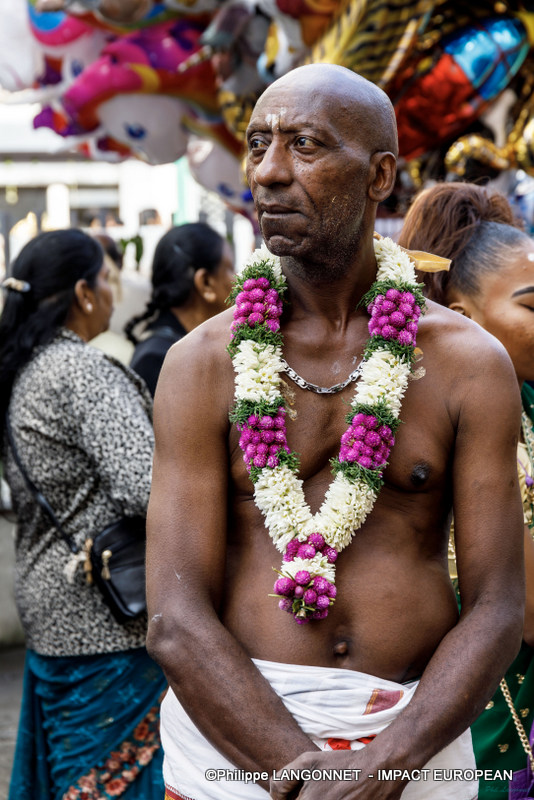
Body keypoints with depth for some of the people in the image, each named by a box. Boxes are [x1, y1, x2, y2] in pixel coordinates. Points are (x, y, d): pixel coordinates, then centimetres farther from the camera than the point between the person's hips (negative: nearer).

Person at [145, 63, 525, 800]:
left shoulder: (469, 364, -3)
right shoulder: (203, 364, -4)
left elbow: (496, 610, -6)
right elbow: (175, 624, -10)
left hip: (418, 739, 1)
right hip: (232, 735, 0)